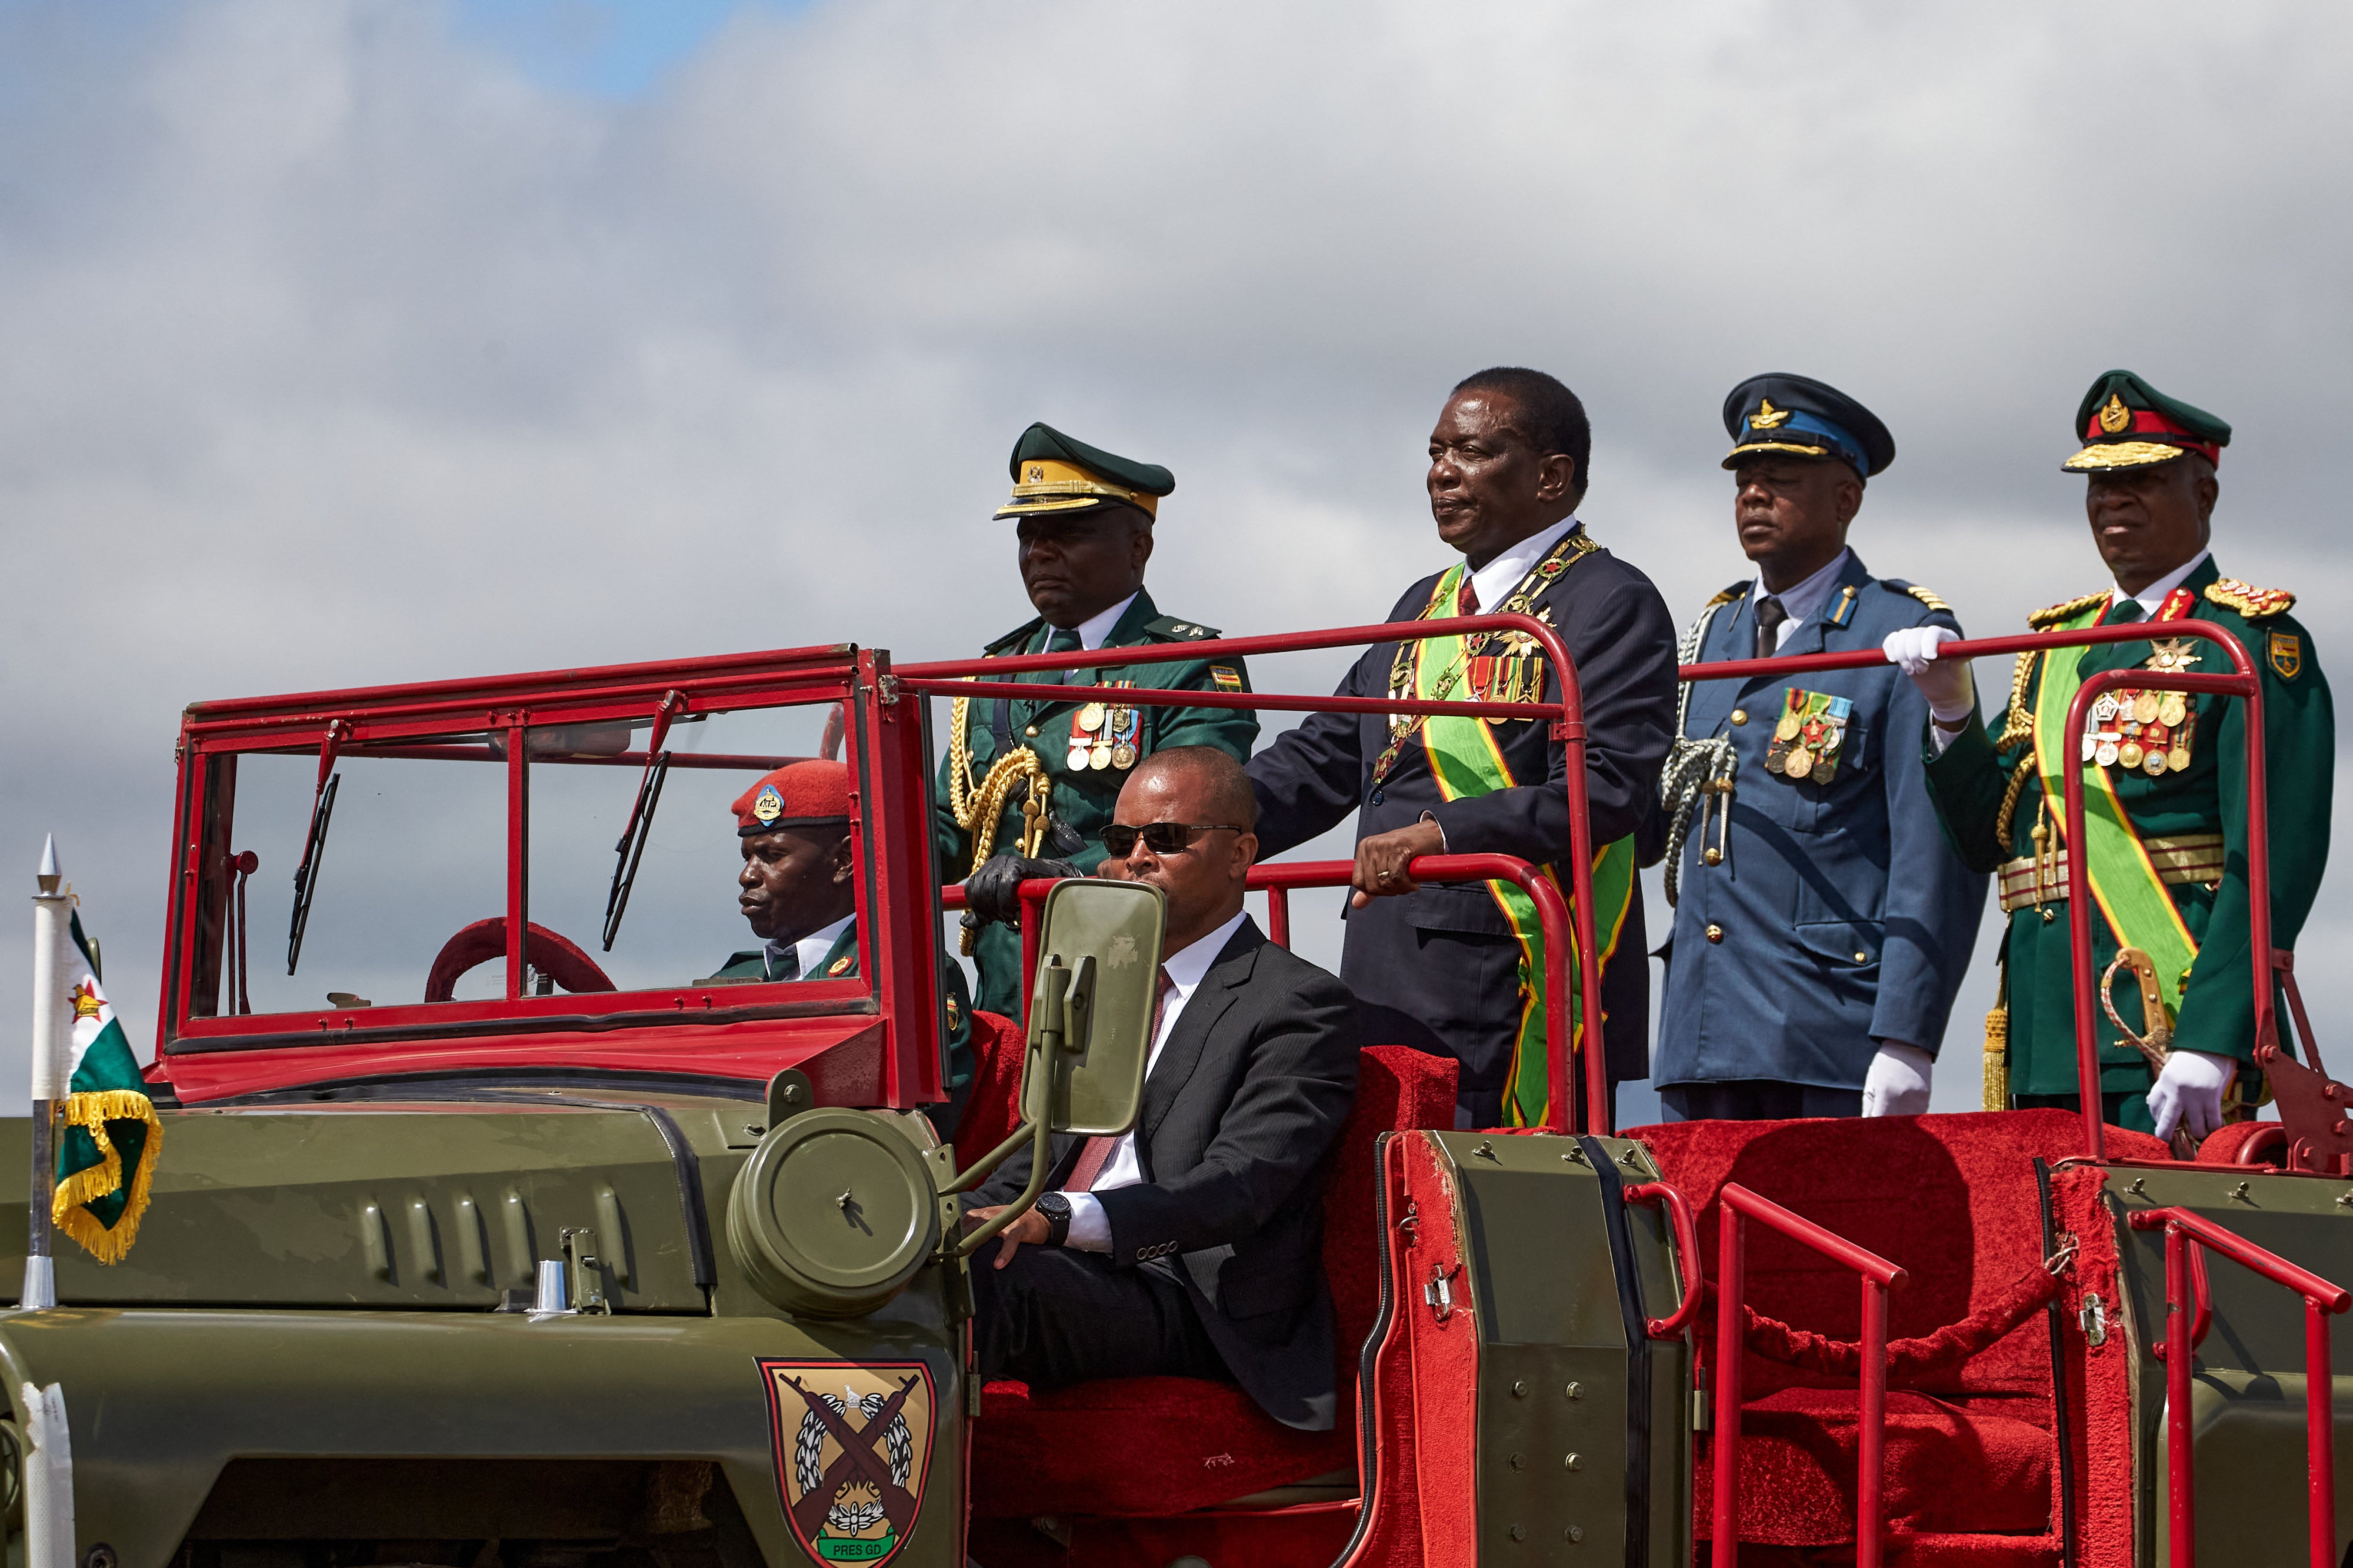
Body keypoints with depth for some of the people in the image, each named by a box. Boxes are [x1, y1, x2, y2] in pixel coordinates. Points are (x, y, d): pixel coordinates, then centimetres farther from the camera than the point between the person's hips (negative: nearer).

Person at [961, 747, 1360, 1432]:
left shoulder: (1299, 1005, -1)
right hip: (1065, 1270, 7)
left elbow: (1237, 1188, -15)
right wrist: (976, 1217, -1)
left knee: (981, 1278, -36)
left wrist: (1058, 1220, -30)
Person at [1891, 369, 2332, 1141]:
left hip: (2171, 1028, -7)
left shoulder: (2253, 640, -2)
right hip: (2045, 1041, 7)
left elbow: (2276, 858, -12)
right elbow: (1988, 838, 19)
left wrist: (2212, 1041, -21)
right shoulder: (2057, 643, 21)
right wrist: (1951, 713, 1)